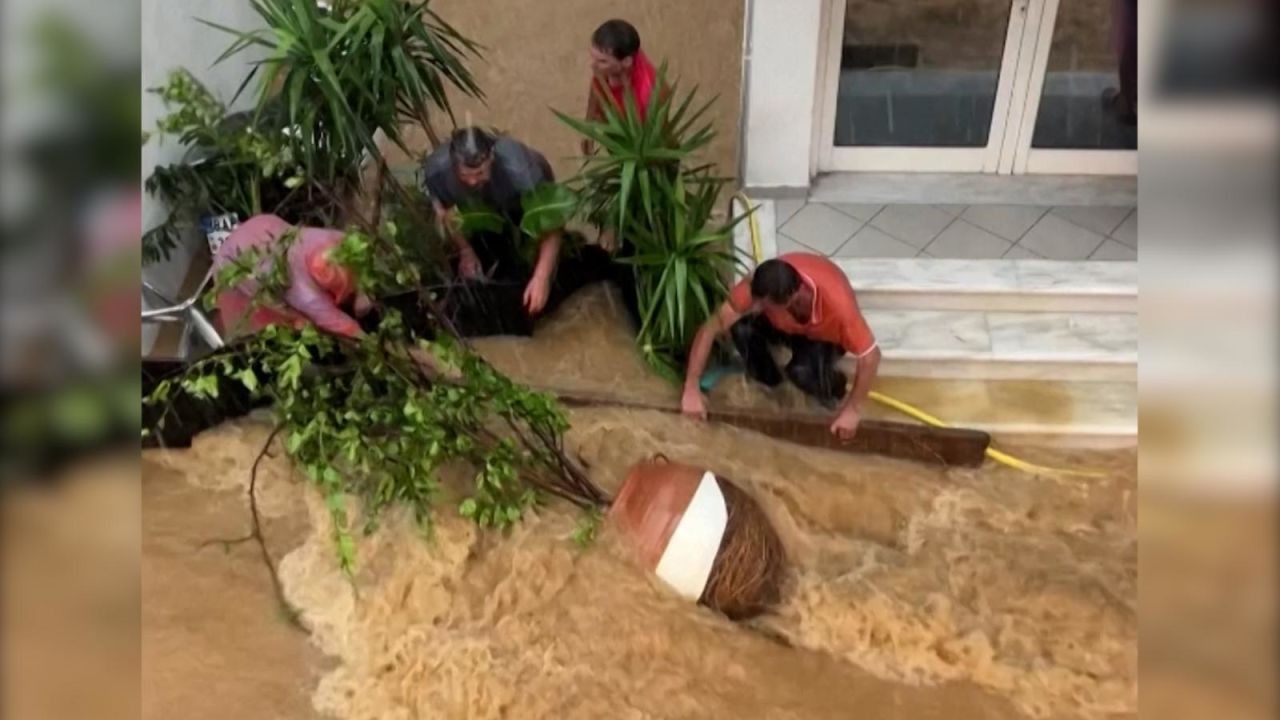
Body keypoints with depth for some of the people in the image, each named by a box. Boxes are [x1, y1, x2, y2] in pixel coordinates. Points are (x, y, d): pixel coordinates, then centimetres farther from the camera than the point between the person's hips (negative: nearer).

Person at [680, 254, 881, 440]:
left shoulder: (836, 303, -44)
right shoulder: (757, 288, -37)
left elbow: (870, 356, -31)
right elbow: (710, 328, -31)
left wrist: (852, 410, -26)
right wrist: (692, 389, -33)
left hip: (824, 335, -3)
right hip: (782, 323, 3)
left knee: (802, 371, -34)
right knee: (741, 326, -28)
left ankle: (832, 389, 1)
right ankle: (767, 382, 1)